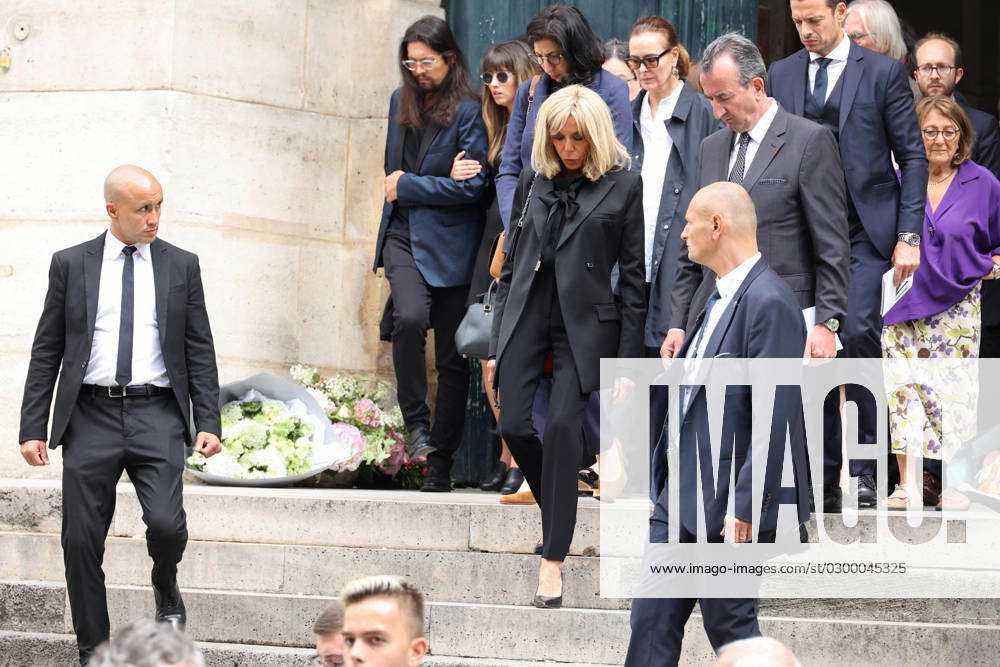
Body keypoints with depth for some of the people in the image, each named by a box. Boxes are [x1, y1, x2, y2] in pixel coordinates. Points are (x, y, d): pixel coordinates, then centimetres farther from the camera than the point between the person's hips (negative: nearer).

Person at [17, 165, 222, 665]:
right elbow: (46, 352, 7)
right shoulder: (71, 265, 6)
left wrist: (208, 422, -1)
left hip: (157, 415, 0)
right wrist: (32, 428, 1)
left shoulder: (181, 266, 8)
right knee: (81, 541, 0)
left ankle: (165, 588, 17)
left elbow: (200, 350, 9)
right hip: (91, 416, 0)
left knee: (166, 523, -18)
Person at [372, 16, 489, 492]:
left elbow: (472, 185, -12)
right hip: (403, 234, 4)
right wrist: (397, 186, 6)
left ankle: (440, 462, 10)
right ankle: (416, 422, -11)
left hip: (448, 243, -4)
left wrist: (408, 186, -9)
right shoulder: (400, 103, 12)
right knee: (410, 316, -26)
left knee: (451, 358, 2)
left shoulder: (467, 112, -8)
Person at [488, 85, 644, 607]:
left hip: (587, 322, -4)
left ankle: (553, 562, -10)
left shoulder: (624, 185, -1)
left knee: (562, 425, -14)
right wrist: (496, 342, 11)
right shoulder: (534, 181, 10)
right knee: (514, 425, -6)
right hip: (528, 314, 4)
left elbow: (633, 277, -1)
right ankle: (558, 515, 21)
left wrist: (628, 359, -5)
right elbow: (511, 262, 15)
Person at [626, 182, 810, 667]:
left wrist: (745, 507, -23)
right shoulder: (721, 295, 14)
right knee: (652, 618, 7)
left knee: (729, 623, 1)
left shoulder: (769, 302, -18)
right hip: (681, 496, 9)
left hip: (730, 504, -9)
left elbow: (775, 417, -22)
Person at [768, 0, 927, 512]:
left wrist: (909, 235, -6)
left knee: (857, 332, -20)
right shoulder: (780, 75, 11)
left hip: (865, 233, -4)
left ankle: (866, 466, -9)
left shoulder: (882, 72, 1)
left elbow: (912, 156, 1)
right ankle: (824, 480, 8)